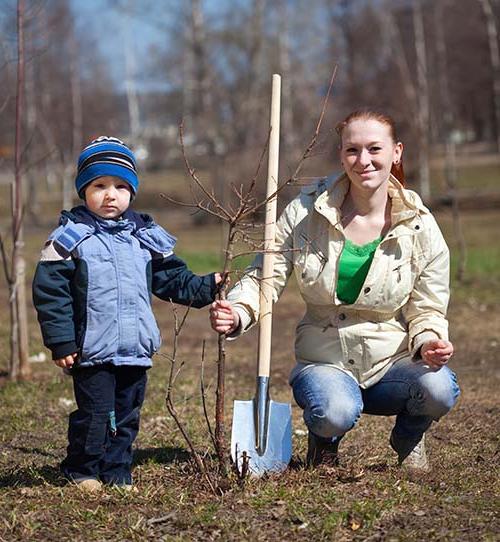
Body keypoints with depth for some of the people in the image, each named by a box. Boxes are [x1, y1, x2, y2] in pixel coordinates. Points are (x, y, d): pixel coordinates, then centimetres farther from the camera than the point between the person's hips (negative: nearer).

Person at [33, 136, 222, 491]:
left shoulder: (145, 236, 8)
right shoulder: (70, 237, -6)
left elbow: (173, 280, 16)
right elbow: (50, 291, -7)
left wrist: (208, 286, 1)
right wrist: (61, 342, -11)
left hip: (137, 350, 5)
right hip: (91, 351, -5)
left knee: (126, 416, 12)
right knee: (94, 414, -2)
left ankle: (117, 472, 25)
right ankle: (82, 472, 17)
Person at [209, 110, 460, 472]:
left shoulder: (421, 228, -5)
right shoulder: (306, 211, -5)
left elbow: (427, 310, 1)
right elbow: (265, 275, -4)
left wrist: (429, 343, -22)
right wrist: (237, 313, -26)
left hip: (393, 360, 1)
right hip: (325, 360, -1)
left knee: (438, 389, -32)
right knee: (336, 413, -36)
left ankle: (408, 438, 7)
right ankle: (325, 440, 6)